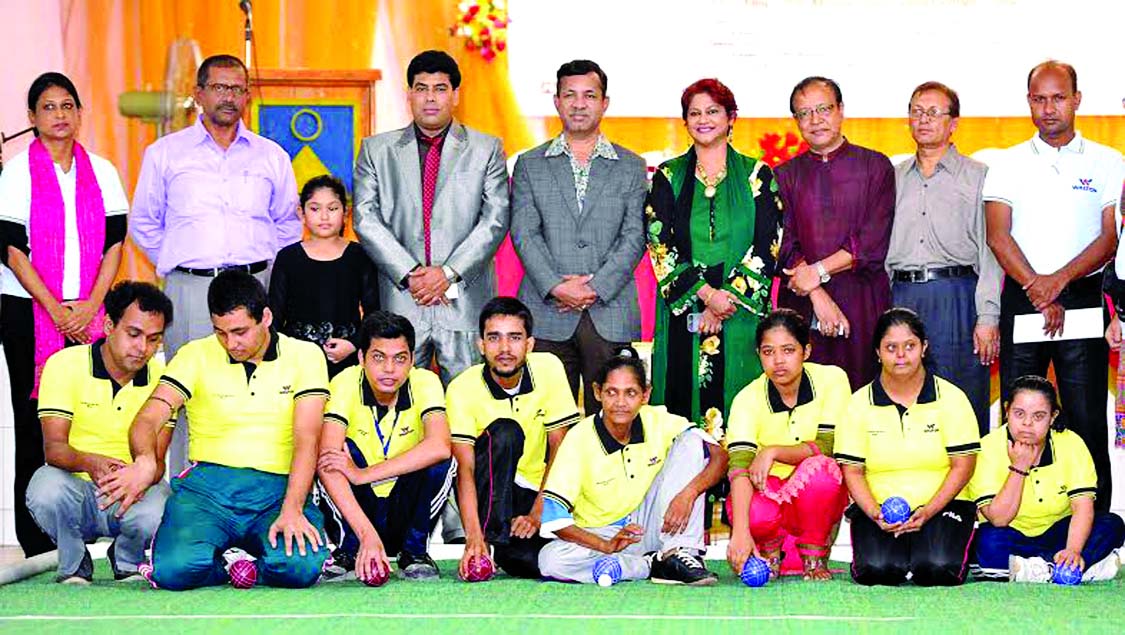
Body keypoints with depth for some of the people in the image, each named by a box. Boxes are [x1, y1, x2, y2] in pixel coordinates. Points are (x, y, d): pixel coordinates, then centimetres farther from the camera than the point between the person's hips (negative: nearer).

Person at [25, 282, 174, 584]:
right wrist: (88, 462, -38)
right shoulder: (64, 365, -7)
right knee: (47, 489, -35)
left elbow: (156, 458, -7)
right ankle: (73, 563, -1)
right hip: (75, 486, -1)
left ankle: (127, 562, 5)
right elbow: (53, 446, -15)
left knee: (154, 513, -33)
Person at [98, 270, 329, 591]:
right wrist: (145, 461, -29)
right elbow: (147, 419, -4)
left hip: (279, 489, 0)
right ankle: (226, 564, 5)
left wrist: (292, 509, -19)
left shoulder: (305, 356, 6)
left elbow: (306, 440, -3)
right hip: (209, 483, 0)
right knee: (175, 569, -30)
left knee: (302, 568, -31)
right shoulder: (196, 355, 7)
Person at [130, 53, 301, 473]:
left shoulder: (272, 157, 12)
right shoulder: (164, 153, 9)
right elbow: (143, 224, 16)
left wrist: (263, 271, 11)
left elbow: (288, 224, 21)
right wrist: (175, 266, 9)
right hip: (189, 291, -1)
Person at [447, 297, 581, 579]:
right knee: (504, 432, -32)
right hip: (489, 492, -2)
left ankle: (508, 548, 7)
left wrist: (537, 513, -17)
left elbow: (558, 447, -8)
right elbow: (465, 468, -24)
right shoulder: (462, 388, -17)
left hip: (537, 493, 2)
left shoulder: (549, 368, -10)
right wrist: (473, 538, -37)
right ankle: (490, 538, -26)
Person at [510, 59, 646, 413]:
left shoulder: (631, 167, 11)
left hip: (611, 315, 0)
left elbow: (634, 237, 2)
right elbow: (524, 233, 1)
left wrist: (595, 288, -10)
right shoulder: (529, 165, 11)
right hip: (547, 315, 0)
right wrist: (556, 286, -13)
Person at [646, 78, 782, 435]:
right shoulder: (668, 177, 9)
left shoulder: (757, 175, 7)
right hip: (683, 313, 1)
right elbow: (659, 245, 0)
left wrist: (728, 298, -10)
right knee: (684, 402, -2)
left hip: (742, 312, -1)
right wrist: (706, 294, -12)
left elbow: (767, 245, 0)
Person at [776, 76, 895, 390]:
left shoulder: (876, 166, 7)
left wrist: (819, 271, -10)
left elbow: (873, 243, -3)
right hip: (801, 305, 1)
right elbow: (784, 245, 3)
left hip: (863, 304, -1)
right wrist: (818, 295, -10)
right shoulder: (785, 175, 13)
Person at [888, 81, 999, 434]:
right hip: (900, 296, 3)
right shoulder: (893, 177, 17)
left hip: (956, 297, -3)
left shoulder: (978, 176, 6)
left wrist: (988, 317, -9)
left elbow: (990, 250, 0)